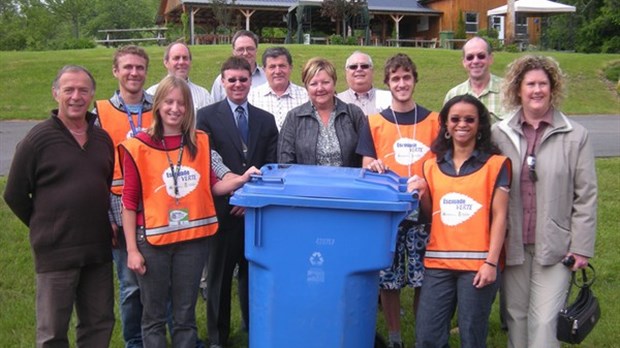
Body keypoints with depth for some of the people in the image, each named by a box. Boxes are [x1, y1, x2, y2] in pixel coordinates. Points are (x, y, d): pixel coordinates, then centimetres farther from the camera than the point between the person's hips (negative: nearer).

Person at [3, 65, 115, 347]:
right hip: (55, 251, -4)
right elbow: (15, 195, -2)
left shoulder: (103, 139, 7)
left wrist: (97, 225, 10)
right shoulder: (38, 139, -7)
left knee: (100, 324, 15)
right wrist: (44, 228, 3)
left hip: (99, 249, 5)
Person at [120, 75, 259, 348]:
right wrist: (132, 249, -7)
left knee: (185, 316, 15)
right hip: (152, 241, -3)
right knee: (154, 317, 11)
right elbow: (129, 201, -5)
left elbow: (210, 186, 10)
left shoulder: (199, 143, 4)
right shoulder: (139, 146, -7)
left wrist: (240, 180, -8)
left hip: (192, 239, 3)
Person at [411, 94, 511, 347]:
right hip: (437, 263, 3)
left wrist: (491, 262, -9)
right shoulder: (432, 166, 12)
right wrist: (422, 194, -2)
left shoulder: (495, 164, 3)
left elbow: (499, 216, -2)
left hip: (478, 264, -3)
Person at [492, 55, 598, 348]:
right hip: (512, 244, 2)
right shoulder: (500, 134, 1)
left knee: (544, 321, -2)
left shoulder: (575, 135, -2)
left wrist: (582, 247, -3)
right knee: (516, 316, 14)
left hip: (555, 245, -2)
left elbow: (585, 195, -1)